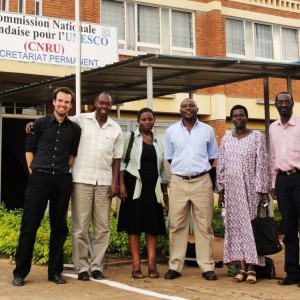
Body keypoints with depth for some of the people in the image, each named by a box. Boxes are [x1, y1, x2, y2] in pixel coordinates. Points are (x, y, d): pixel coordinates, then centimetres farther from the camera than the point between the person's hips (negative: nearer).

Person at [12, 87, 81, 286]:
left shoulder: (74, 129, 10)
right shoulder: (40, 124, 7)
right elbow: (29, 149, 9)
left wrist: (63, 169, 7)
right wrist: (32, 170, 2)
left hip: (62, 180, 2)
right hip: (39, 178, -2)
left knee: (59, 227, 5)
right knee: (29, 225, -3)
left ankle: (55, 271, 15)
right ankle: (20, 272, 5)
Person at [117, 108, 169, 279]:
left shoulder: (158, 143, 14)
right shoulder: (130, 137, 3)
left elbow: (162, 169, 16)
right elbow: (121, 161, -2)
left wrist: (165, 192, 13)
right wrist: (122, 185, -12)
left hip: (153, 187, 4)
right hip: (135, 186, -4)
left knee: (153, 225, 1)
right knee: (134, 225, -3)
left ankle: (152, 265, 4)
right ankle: (136, 266, 0)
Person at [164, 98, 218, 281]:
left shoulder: (207, 130, 7)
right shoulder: (171, 131, 9)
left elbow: (212, 156, 12)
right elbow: (169, 157, 13)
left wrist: (200, 169, 4)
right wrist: (182, 168, 3)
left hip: (202, 182, 0)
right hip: (178, 182, 1)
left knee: (204, 226, 0)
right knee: (177, 226, 1)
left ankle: (207, 267, 4)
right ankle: (175, 266, 7)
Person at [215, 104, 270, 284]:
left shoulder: (257, 136, 1)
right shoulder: (226, 139, 11)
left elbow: (262, 164, -3)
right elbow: (221, 166, 11)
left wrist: (263, 190, -9)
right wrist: (220, 191, 7)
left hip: (251, 188, -3)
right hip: (232, 189, 3)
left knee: (251, 225, -4)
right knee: (236, 227, 1)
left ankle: (252, 269, -1)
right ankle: (242, 268, 5)